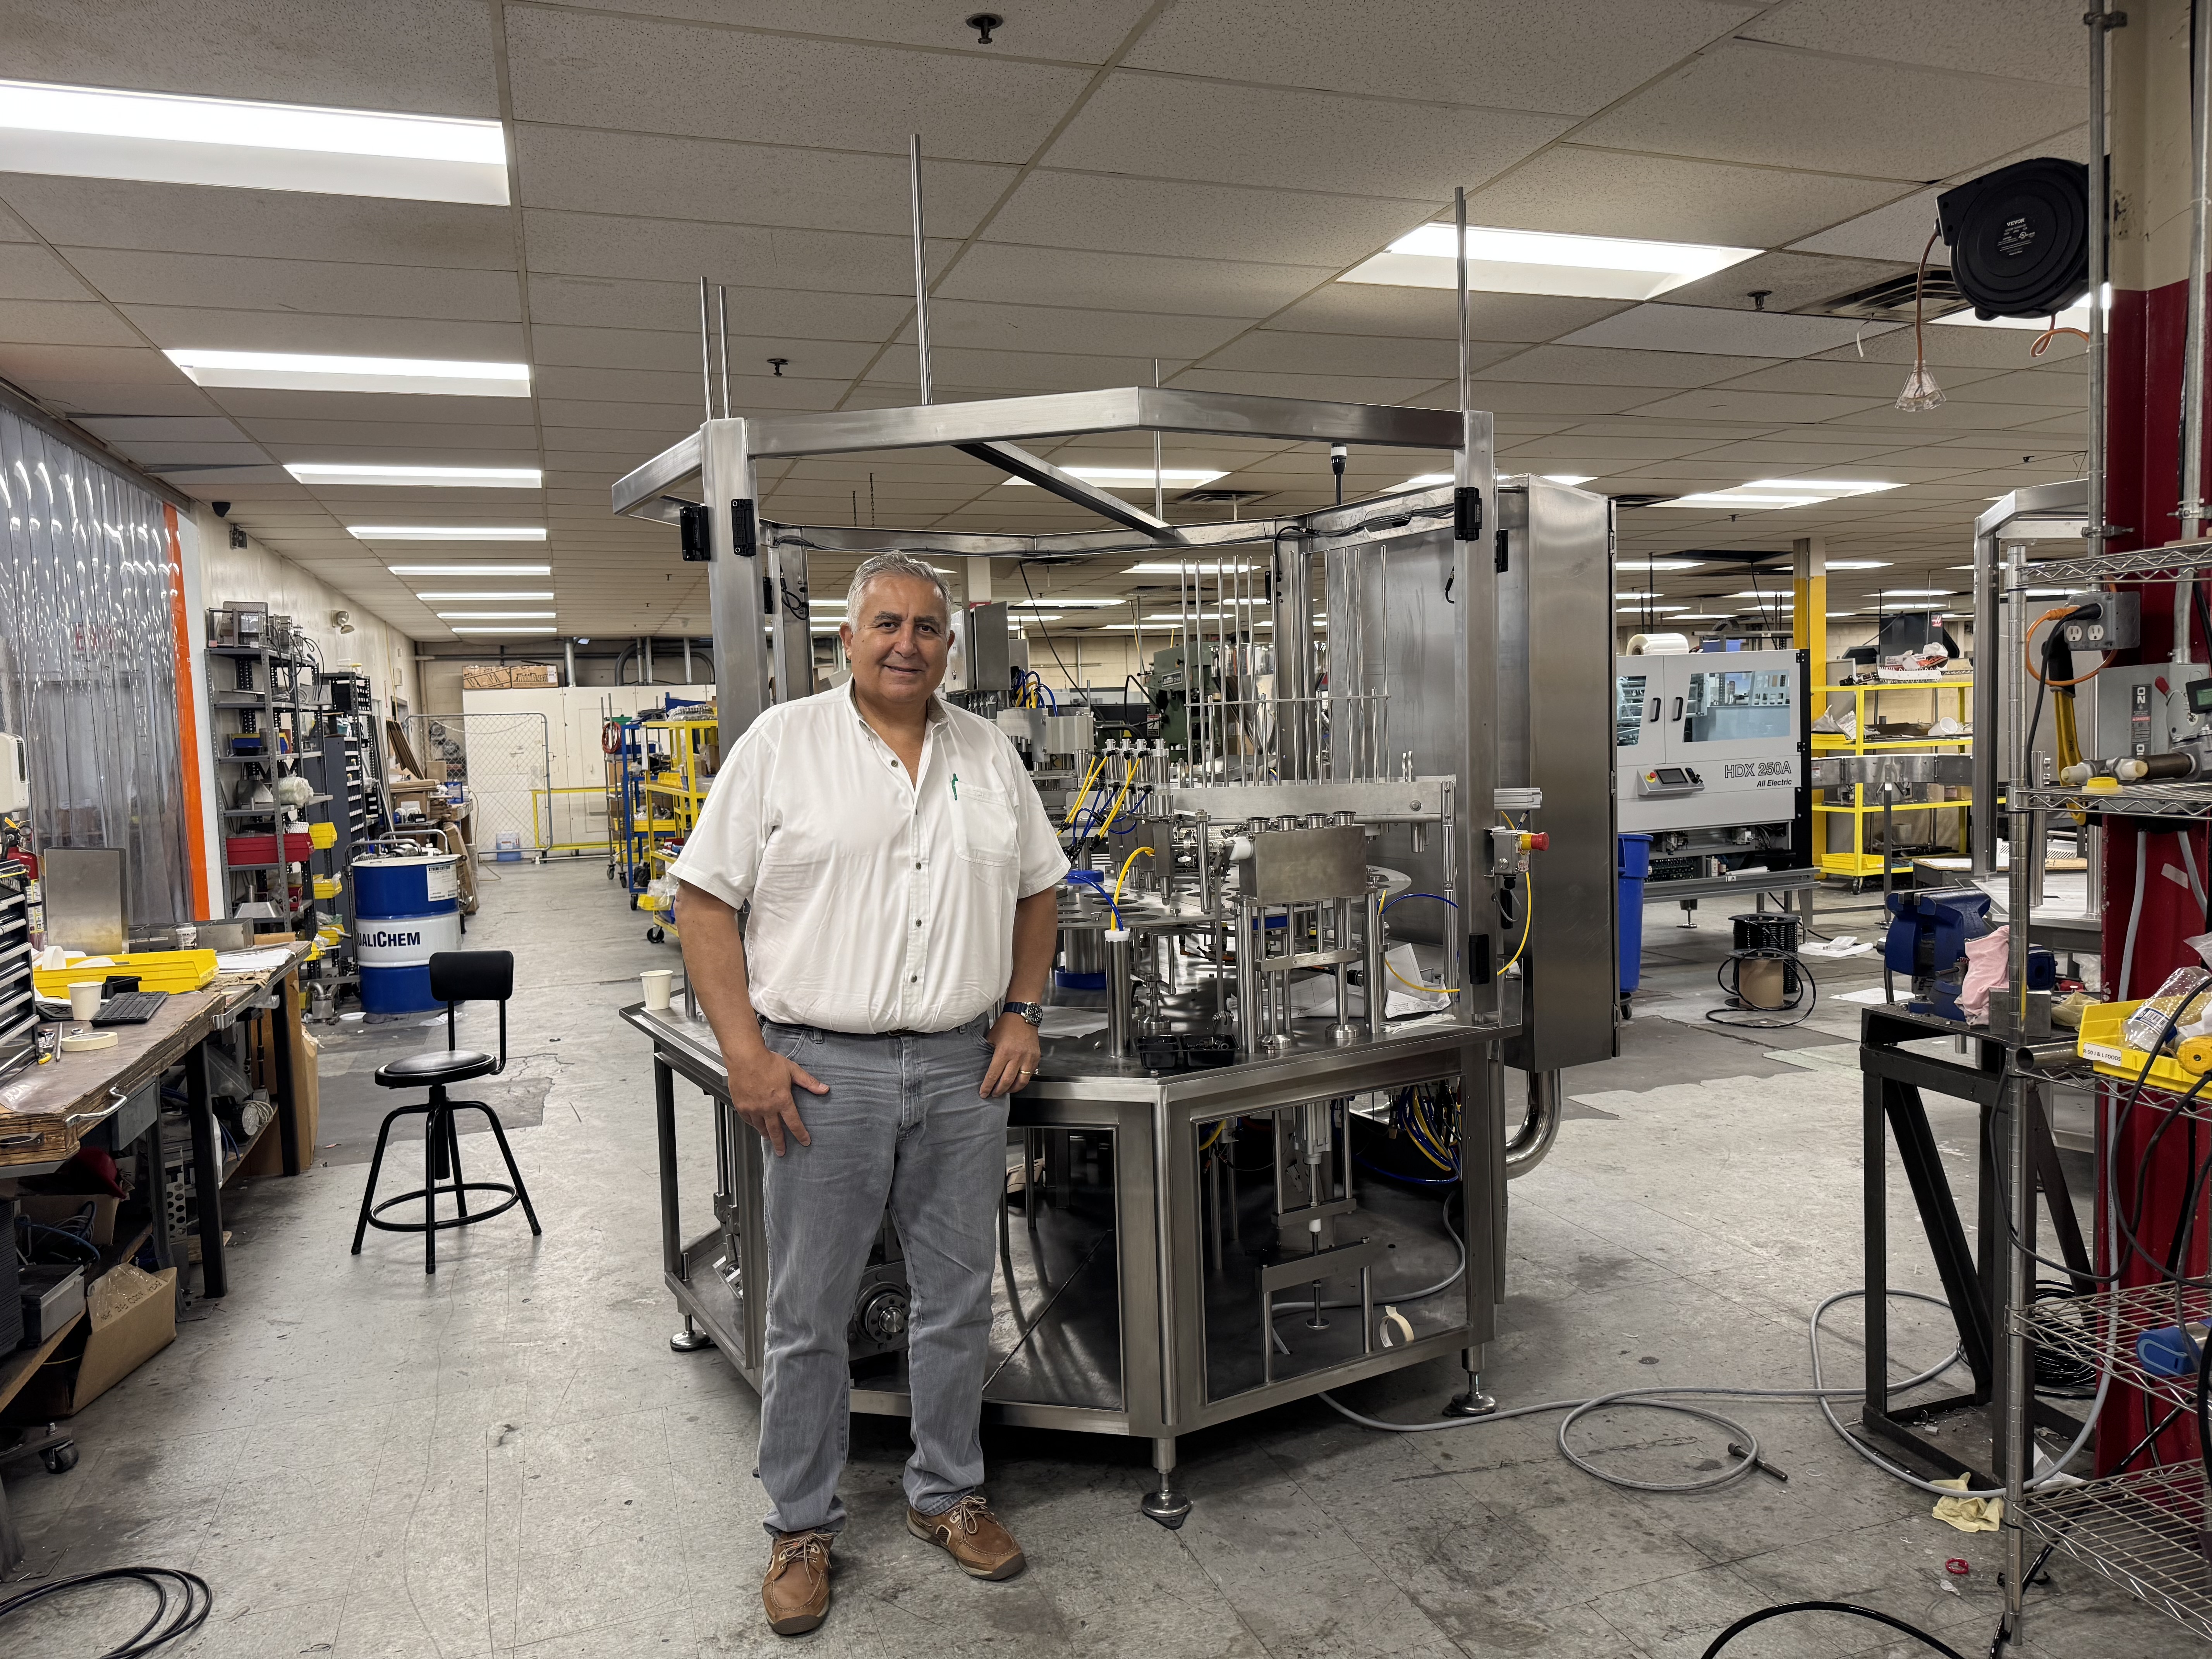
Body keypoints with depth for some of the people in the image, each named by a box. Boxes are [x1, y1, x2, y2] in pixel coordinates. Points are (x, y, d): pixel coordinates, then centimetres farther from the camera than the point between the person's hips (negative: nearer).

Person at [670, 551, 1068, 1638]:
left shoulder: (988, 754, 9)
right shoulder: (782, 743, -3)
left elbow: (1037, 890, 18)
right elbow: (704, 900, -4)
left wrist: (1023, 1011, 6)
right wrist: (744, 1051, -11)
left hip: (963, 1070, 4)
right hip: (823, 1071, -3)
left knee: (958, 1301, 14)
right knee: (808, 1316, 8)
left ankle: (947, 1495, 34)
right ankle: (801, 1527, 27)